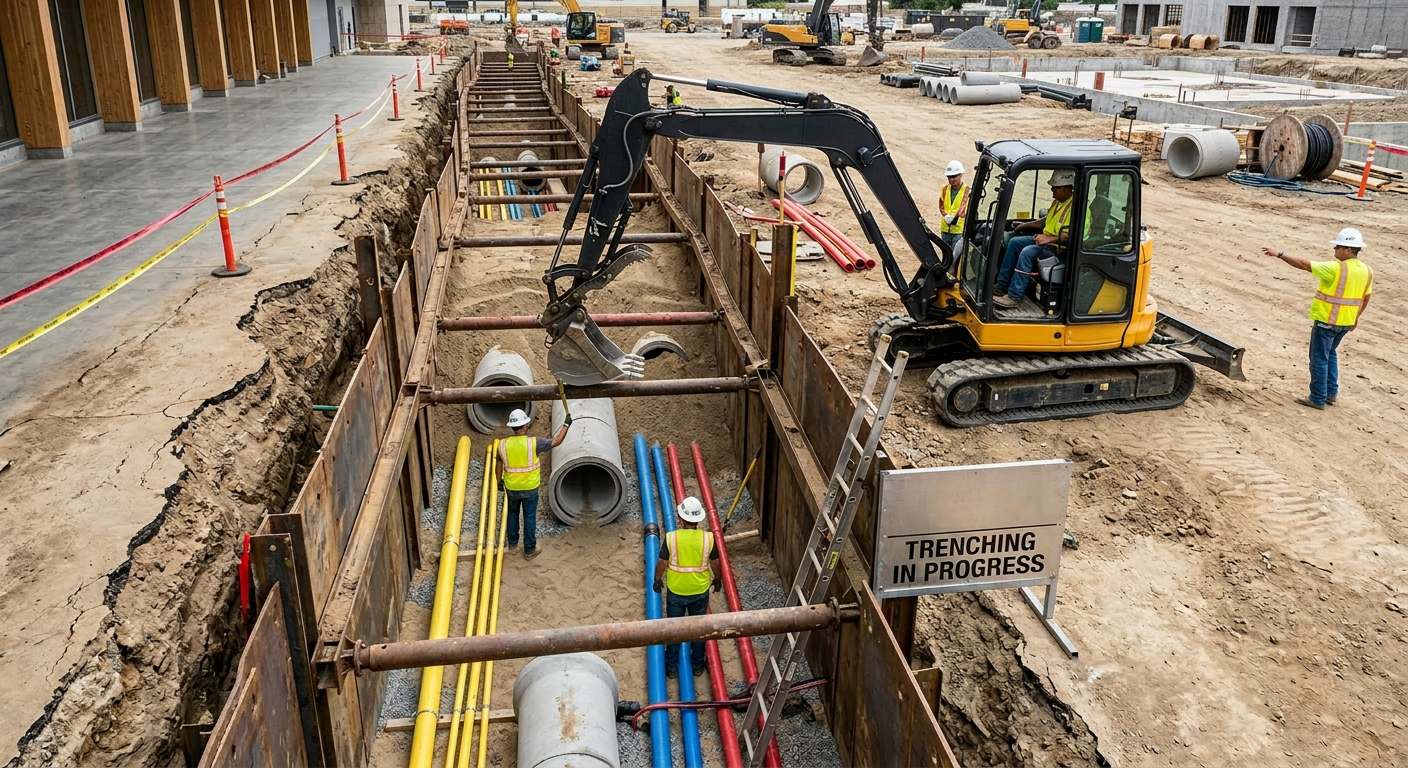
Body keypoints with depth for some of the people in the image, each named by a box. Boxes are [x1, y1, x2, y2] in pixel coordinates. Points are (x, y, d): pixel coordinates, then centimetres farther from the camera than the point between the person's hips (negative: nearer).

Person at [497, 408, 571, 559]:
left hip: (511, 488, 3)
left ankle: (512, 543, 39)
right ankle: (529, 550, 21)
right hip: (530, 489, -3)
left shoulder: (503, 444, -12)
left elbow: (500, 462, 5)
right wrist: (566, 424, -1)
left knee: (512, 512, 26)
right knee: (529, 518, 11)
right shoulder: (533, 443, -23)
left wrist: (499, 480, 22)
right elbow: (557, 441, -14)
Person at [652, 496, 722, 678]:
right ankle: (697, 665, 35)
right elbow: (715, 563, -3)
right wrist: (717, 579, 17)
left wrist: (657, 579, 9)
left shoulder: (671, 538, -21)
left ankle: (671, 666, 30)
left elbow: (662, 564, -10)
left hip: (676, 591, -1)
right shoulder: (708, 538, -17)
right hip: (700, 591, 1)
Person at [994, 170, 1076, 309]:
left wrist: (1049, 238, -32)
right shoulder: (1057, 201, 11)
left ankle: (1014, 296, -27)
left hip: (1058, 247, -11)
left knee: (1027, 252, -30)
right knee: (1014, 242, 2)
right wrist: (1024, 225, 18)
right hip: (1045, 239, 11)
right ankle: (1002, 286, 2)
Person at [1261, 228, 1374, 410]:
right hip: (1346, 322, 8)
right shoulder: (1367, 271, 4)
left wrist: (1280, 254, -15)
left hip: (1326, 321, -8)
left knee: (1319, 358, 3)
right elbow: (1365, 298, 14)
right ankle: (1331, 393, 26)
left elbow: (1304, 264, -20)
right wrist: (1356, 317, 26)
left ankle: (1318, 399, 8)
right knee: (1330, 354, 24)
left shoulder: (1335, 269, -20)